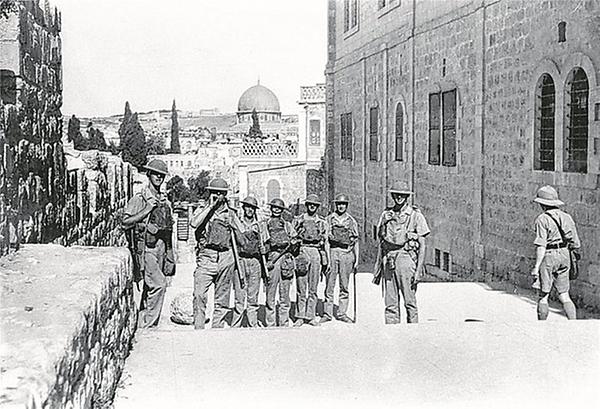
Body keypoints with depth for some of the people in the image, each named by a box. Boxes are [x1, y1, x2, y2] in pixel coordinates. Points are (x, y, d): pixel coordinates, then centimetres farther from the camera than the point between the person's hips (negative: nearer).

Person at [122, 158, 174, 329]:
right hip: (145, 247, -6)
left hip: (161, 247, 6)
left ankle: (142, 325, 15)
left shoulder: (165, 201, 16)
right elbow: (125, 222, -9)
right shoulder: (139, 198, -3)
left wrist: (170, 257, 17)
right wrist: (146, 210, -15)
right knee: (158, 283, -18)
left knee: (149, 288, 8)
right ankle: (148, 324, -11)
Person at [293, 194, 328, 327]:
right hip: (302, 252, -1)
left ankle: (310, 316, 7)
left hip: (317, 253, 2)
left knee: (313, 288, 3)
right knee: (301, 287, -3)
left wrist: (326, 260, 8)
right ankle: (300, 316, 2)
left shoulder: (322, 222, 13)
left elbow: (325, 242, 14)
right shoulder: (298, 220, 8)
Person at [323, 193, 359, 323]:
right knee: (329, 285, 0)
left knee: (344, 286, 5)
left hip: (347, 254, 1)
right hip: (332, 252, -1)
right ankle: (327, 313, 4)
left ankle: (342, 313, 11)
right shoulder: (329, 219, 6)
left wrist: (356, 258, 5)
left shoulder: (352, 221, 10)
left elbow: (356, 241, 11)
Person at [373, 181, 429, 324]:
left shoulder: (415, 215, 1)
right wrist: (377, 269, 14)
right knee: (390, 303, 4)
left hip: (406, 258, -4)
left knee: (410, 301, -3)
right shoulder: (386, 215, 13)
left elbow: (422, 245, -2)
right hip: (388, 261, 4)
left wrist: (419, 270, -10)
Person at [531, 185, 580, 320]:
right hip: (564, 256, 6)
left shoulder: (542, 219, -12)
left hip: (548, 258, -6)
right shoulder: (566, 217, 7)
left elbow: (541, 246, -19)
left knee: (542, 296, 5)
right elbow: (576, 244, 8)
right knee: (564, 296, 12)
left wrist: (536, 267, -19)